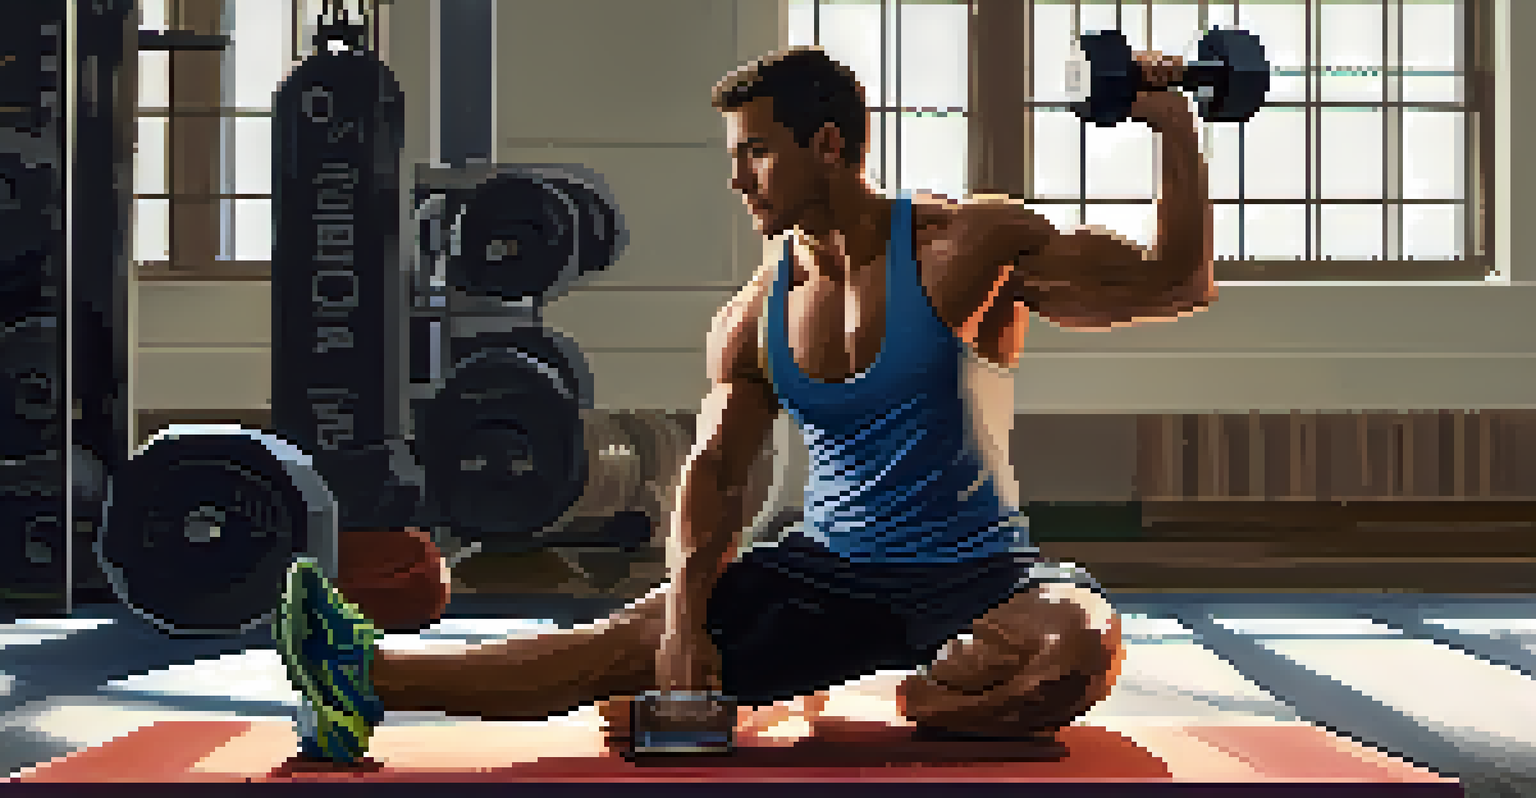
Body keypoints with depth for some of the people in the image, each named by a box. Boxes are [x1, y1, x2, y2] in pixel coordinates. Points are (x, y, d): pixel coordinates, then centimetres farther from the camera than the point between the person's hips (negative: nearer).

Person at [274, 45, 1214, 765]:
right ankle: (369, 679, -24)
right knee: (641, 636, -15)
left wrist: (1176, 128, -20)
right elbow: (715, 471, 3)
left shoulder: (969, 249, -10)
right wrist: (686, 616, -13)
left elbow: (1175, 285, -8)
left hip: (974, 572, -3)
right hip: (830, 570, 3)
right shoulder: (755, 319, 4)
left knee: (1081, 641, -36)